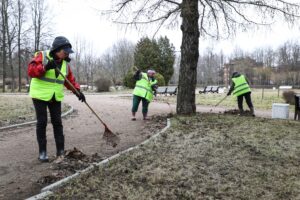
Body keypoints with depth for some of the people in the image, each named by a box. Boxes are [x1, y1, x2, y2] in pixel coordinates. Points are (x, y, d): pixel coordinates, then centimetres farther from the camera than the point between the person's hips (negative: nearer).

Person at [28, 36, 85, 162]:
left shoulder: (65, 63, 6)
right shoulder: (42, 56, -9)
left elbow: (70, 80, 9)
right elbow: (31, 71, -17)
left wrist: (78, 91, -6)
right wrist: (45, 67, -32)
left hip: (56, 97, 5)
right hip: (40, 96, -5)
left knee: (57, 123, 5)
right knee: (42, 123, -2)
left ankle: (61, 150, 12)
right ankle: (42, 152, 9)